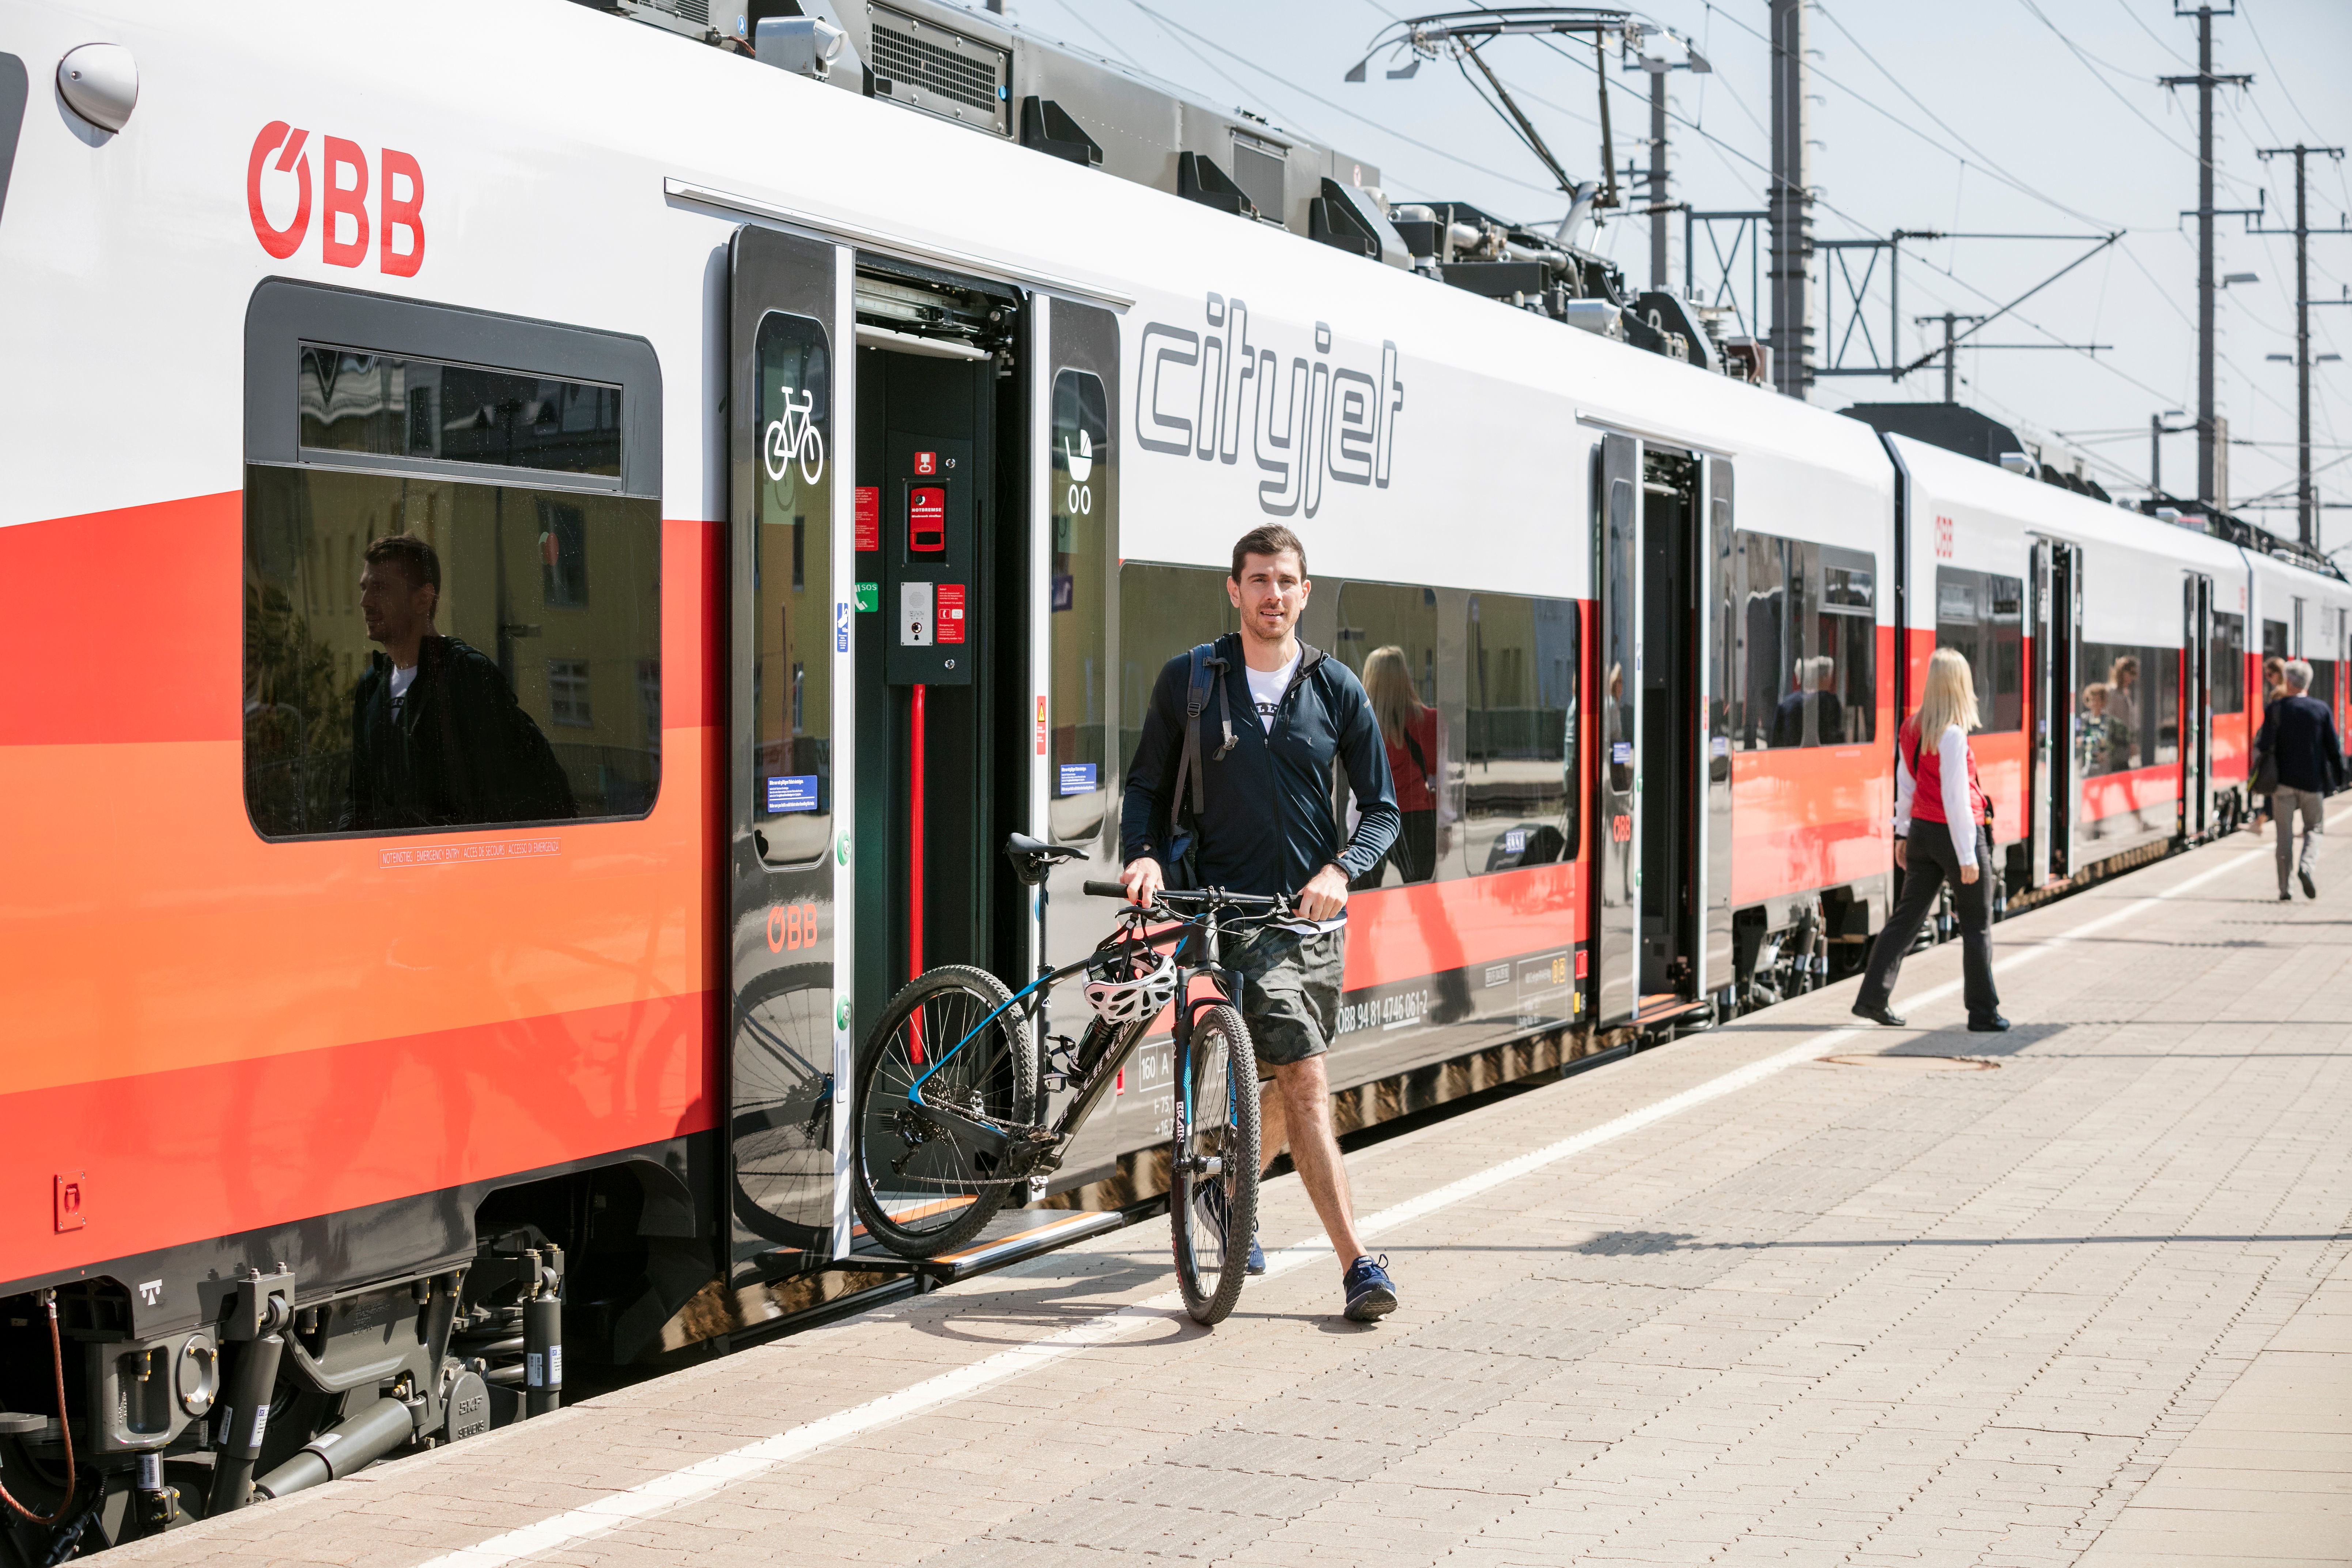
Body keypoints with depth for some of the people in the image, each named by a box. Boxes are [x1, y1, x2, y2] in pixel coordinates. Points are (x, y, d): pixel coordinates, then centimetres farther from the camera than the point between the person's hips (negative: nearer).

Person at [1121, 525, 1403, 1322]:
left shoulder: (1338, 689, 4)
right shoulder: (1188, 681, 1)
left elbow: (1381, 808, 6)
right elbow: (1147, 785, 10)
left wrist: (1339, 871, -12)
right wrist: (1144, 855, -9)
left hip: (1317, 911, 3)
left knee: (1286, 1086, 12)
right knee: (1304, 1084, -13)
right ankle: (1358, 1263, -13)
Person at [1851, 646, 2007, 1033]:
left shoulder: (1911, 729, 4)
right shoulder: (1952, 736, -19)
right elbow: (1956, 799, -19)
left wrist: (1903, 833, 21)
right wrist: (1967, 856, -15)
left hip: (1922, 831, 7)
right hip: (1955, 834, -7)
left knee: (1907, 915, 10)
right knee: (1977, 925, 5)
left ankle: (1872, 997, 6)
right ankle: (1983, 1012, 11)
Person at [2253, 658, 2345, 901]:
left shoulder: (2275, 710, -7)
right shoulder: (2322, 710, -3)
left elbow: (2263, 747, -10)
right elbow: (2334, 748, -1)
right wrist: (2338, 778, 10)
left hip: (2284, 781, 0)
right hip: (2314, 781, 1)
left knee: (2285, 835, 6)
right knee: (2313, 829, 14)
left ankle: (2284, 889, 5)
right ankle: (2307, 867, -14)